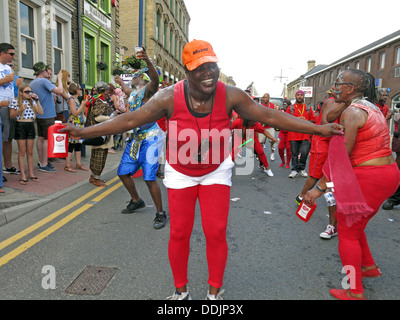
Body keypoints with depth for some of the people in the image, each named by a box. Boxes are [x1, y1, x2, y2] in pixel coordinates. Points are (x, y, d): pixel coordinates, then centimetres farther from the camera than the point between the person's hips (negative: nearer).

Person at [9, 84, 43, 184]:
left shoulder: (32, 101, 10)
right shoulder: (15, 101, -1)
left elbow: (41, 112, 0)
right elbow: (11, 116, -3)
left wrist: (37, 101, -6)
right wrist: (20, 110, -18)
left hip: (31, 126, 4)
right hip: (20, 126, -4)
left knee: (30, 152, 8)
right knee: (22, 152, -1)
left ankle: (31, 173, 15)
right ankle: (23, 175, 2)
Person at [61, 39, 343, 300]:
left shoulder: (230, 96, -19)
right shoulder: (170, 98, -20)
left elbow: (270, 116, -14)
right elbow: (130, 120, -18)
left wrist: (319, 129, -14)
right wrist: (83, 132, -21)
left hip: (217, 171, 0)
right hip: (180, 173, 0)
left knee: (217, 233, 0)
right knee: (179, 233, 5)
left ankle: (215, 292, 25)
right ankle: (180, 291, 29)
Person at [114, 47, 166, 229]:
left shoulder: (147, 90, -7)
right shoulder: (133, 93, 19)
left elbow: (155, 79, -32)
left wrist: (147, 61, -49)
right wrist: (120, 83, 62)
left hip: (150, 138, -9)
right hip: (135, 138, 9)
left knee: (149, 178, -14)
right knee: (123, 173, 13)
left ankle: (160, 214, 1)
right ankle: (136, 201, 35)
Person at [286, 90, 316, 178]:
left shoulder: (308, 108, 15)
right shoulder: (290, 108, 10)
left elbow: (313, 120, 13)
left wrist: (306, 122, -7)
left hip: (305, 134, 0)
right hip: (294, 134, 0)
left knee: (304, 152, -10)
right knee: (294, 153, 2)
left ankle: (302, 168, 10)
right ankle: (294, 170, 11)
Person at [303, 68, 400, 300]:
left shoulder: (352, 112, -15)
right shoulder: (371, 107, 14)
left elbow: (341, 156, -22)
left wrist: (320, 188, -20)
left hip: (368, 177, -9)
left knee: (347, 232, 3)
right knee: (353, 224, 25)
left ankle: (355, 292, 14)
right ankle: (369, 266, 40)